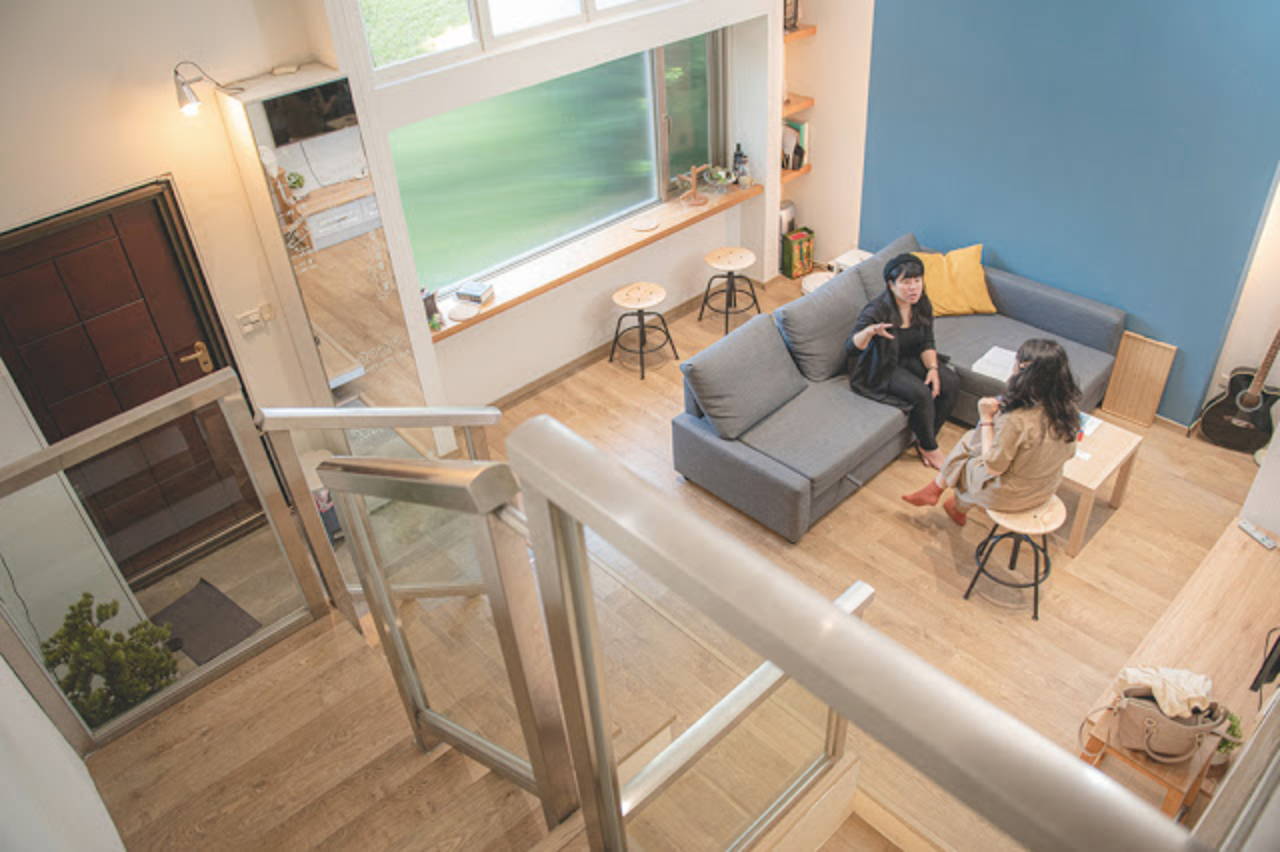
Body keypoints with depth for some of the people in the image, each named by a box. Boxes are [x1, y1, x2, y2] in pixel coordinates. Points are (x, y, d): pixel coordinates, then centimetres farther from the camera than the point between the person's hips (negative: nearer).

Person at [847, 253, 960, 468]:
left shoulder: (922, 306, -6)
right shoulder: (878, 311, -27)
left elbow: (927, 343, 5)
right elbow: (850, 349, -33)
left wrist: (933, 368, -13)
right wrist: (870, 331, -53)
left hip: (908, 359, 7)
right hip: (879, 370, -7)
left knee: (951, 382, -10)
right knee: (921, 394, -26)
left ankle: (925, 438, 4)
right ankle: (929, 447, -2)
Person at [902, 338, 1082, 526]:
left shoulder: (1016, 419, -36)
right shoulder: (1068, 405, -15)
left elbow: (992, 467, -23)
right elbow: (1068, 453, 2)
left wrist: (986, 418, -17)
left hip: (1011, 495, -6)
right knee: (972, 438, 19)